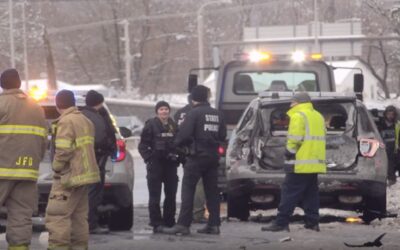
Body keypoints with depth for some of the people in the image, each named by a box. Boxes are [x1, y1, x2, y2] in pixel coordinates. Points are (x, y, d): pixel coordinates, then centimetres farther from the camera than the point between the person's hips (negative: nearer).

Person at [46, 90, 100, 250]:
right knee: (79, 216, 12)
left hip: (69, 176, -10)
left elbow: (63, 151, -22)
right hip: (84, 174, 10)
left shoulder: (66, 122, -14)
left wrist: (56, 167, -8)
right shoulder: (85, 121, 17)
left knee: (57, 216, -11)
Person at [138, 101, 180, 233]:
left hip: (171, 164, 4)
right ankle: (156, 223, 0)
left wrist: (178, 157, 0)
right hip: (155, 164, -4)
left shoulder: (174, 125, 9)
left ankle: (169, 222, 17)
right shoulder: (151, 125, -2)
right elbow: (143, 145, -2)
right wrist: (148, 158, -12)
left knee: (171, 195, 8)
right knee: (155, 196, -2)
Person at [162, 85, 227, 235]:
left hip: (197, 156, -6)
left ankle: (183, 224, -12)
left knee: (188, 190, -6)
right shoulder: (216, 114, 10)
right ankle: (214, 224, 11)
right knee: (212, 191, 11)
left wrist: (177, 144, 2)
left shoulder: (194, 113, -10)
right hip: (213, 157, 6)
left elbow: (184, 134, -17)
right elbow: (222, 135, 12)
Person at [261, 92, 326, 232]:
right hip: (316, 162, 9)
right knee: (311, 194, 11)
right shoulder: (318, 117, 19)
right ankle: (312, 222, 8)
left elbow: (294, 140, -17)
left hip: (300, 163, -8)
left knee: (290, 193, -8)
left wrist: (289, 155, -7)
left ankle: (281, 223, -10)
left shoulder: (298, 116, -9)